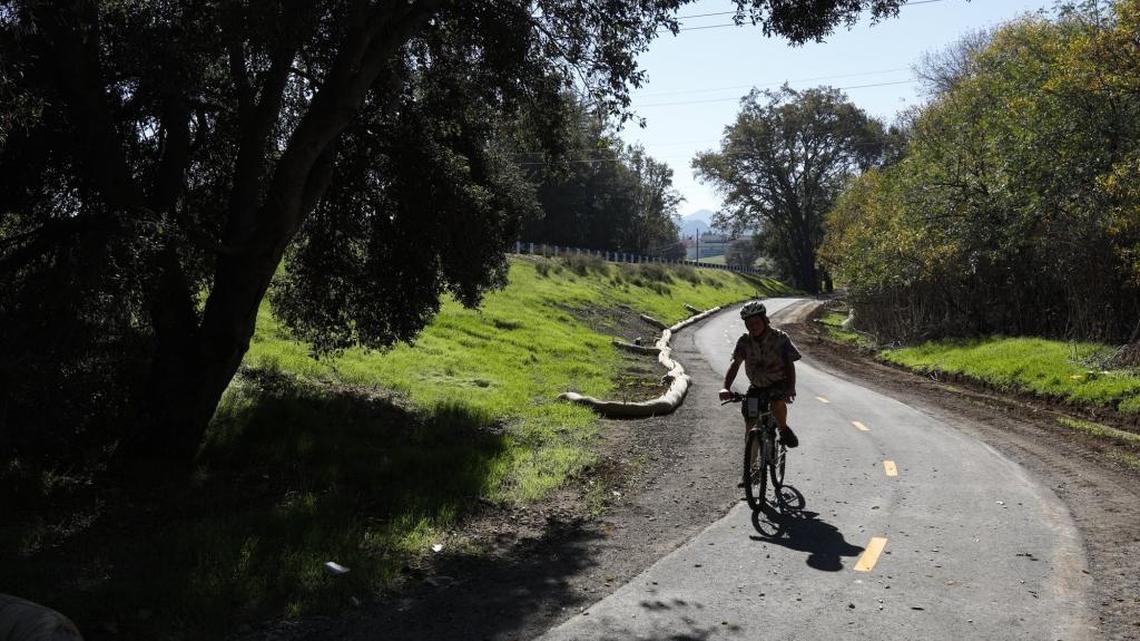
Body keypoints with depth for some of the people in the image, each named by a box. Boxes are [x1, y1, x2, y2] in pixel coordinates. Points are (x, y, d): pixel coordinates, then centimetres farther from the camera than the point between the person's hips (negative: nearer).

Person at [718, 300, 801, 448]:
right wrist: (726, 388, -34)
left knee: (778, 403, -33)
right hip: (756, 386, 3)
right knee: (750, 423, -7)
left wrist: (790, 388, -36)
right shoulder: (744, 340, -9)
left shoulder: (780, 338, -15)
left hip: (778, 384, -3)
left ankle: (784, 430, -5)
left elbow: (790, 364, -19)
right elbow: (735, 364, -18)